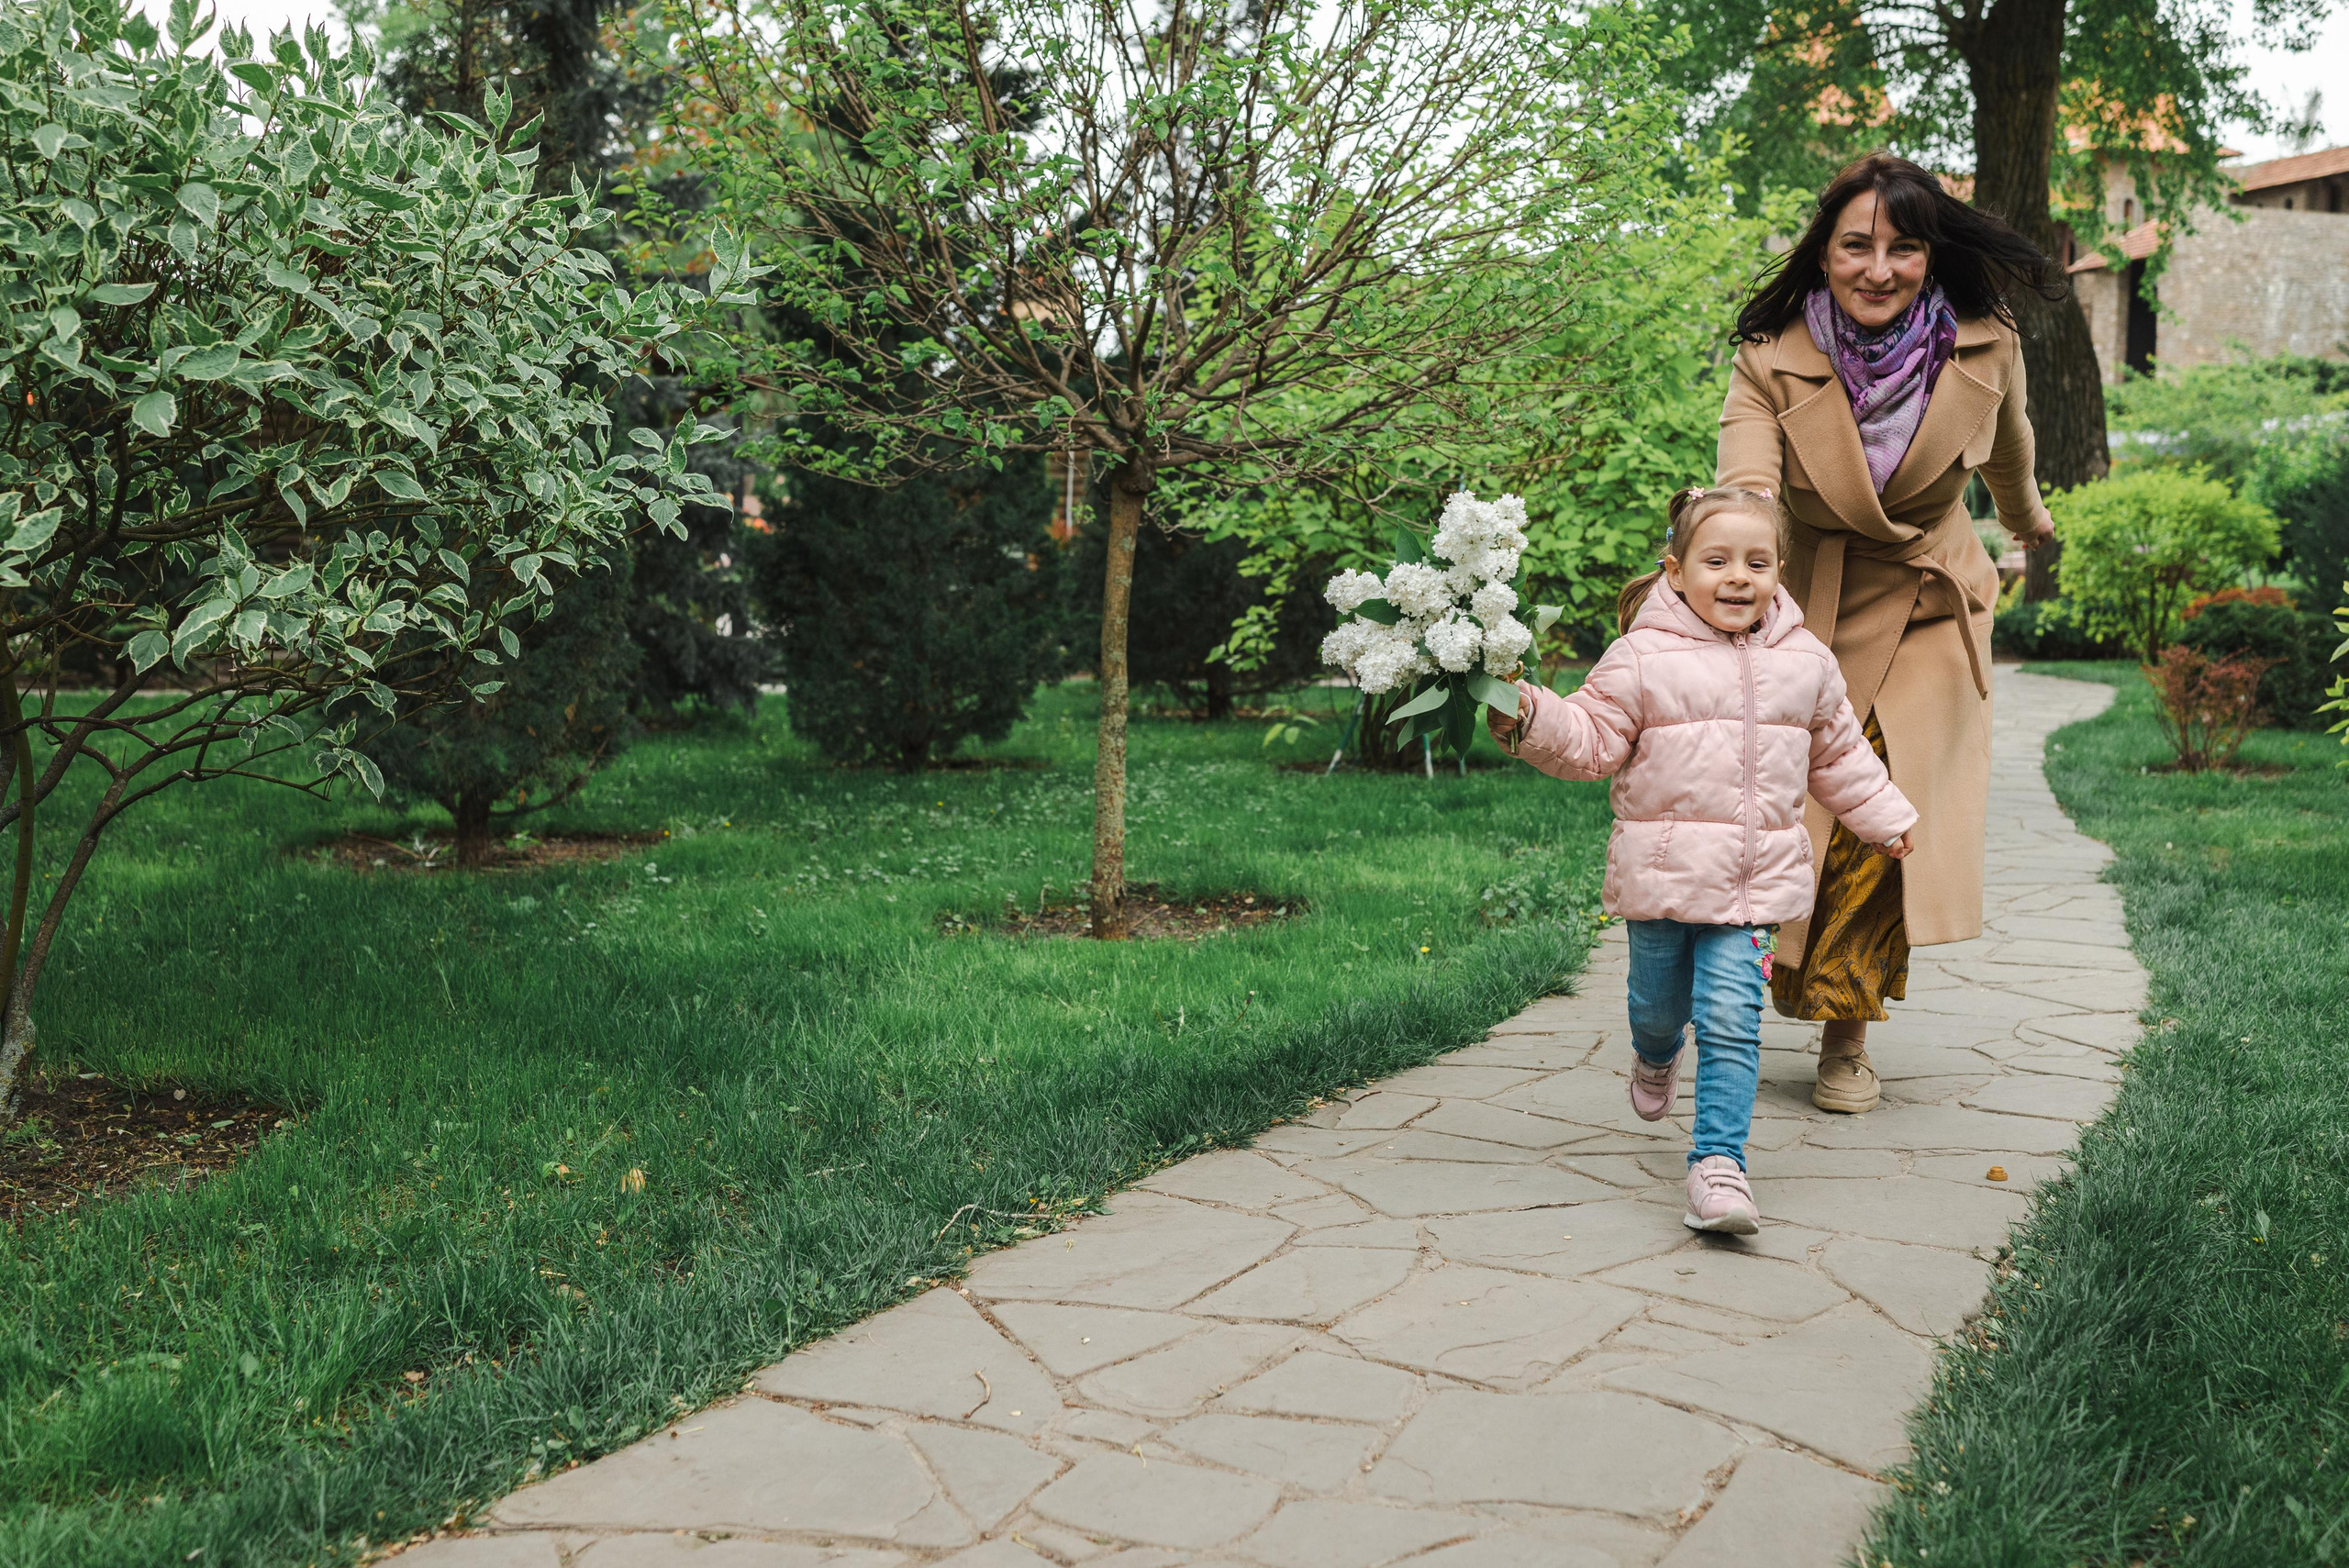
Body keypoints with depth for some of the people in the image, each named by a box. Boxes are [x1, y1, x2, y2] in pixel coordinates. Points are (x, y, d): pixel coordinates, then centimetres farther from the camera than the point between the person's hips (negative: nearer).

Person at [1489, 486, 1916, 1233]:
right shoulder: (1641, 658, -6)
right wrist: (1529, 719, -21)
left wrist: (1886, 819, 28)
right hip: (1659, 874, -1)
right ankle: (1655, 1057, 52)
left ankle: (1718, 1161, -4)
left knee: (1730, 1017, -9)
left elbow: (1839, 754, 22)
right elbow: (1591, 742, -4)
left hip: (1755, 881, 1)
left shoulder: (1805, 663, 7)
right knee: (1659, 1004, 15)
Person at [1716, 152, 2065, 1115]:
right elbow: (1743, 492, -32)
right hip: (1811, 616, 0)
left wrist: (2027, 520, 32)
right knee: (1807, 817, -3)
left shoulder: (1984, 349, -11)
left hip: (1929, 616, 1)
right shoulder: (1773, 361, -18)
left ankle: (1844, 1032, 8)